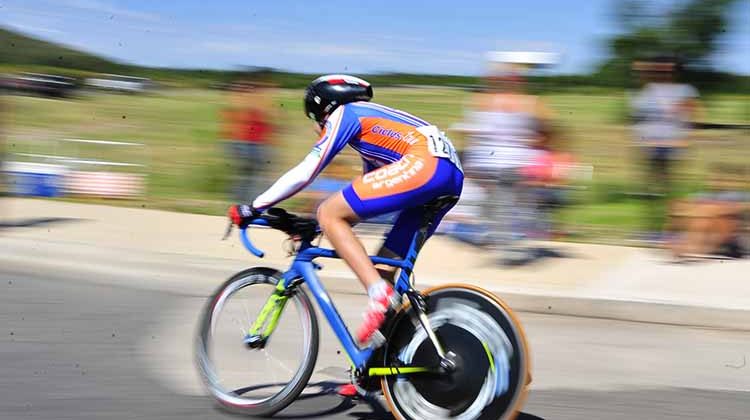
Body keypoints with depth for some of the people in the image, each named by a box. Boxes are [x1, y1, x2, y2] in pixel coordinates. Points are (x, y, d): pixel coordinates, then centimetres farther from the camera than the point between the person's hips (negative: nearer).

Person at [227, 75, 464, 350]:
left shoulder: (344, 114, 10)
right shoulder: (372, 121, 35)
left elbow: (305, 173, 4)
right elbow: (364, 196, 39)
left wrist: (254, 208, 11)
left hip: (423, 164, -9)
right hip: (453, 175, 9)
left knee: (328, 214, -5)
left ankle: (379, 294, -17)